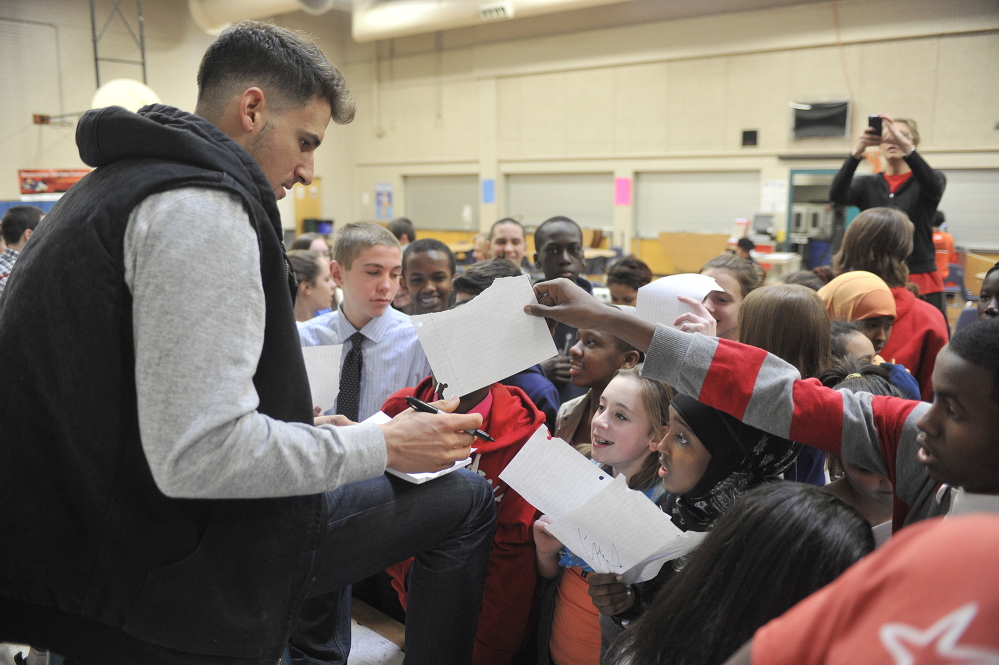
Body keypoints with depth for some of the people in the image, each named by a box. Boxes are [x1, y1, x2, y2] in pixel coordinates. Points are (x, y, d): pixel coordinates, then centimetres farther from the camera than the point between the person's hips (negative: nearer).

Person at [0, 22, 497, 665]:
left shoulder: (106, 191, 14)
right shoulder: (199, 206, -19)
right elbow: (197, 456, -27)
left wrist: (307, 426, 17)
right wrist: (384, 445, -16)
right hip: (179, 570, -10)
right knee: (469, 502, -3)